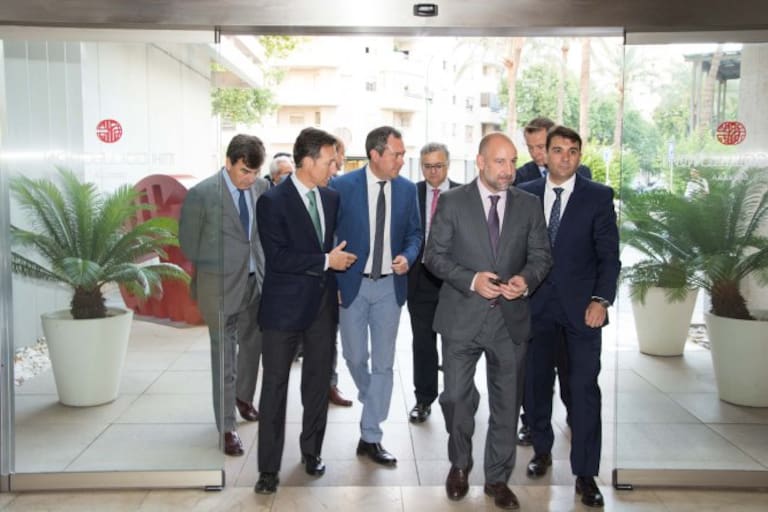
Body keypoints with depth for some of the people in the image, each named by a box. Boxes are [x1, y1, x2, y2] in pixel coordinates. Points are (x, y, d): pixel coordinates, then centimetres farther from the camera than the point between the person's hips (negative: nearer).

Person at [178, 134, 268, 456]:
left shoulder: (262, 187, -1)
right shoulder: (201, 194, -13)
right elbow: (188, 241, -3)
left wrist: (265, 267, 6)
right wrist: (212, 269, 6)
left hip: (256, 281, 5)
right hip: (221, 285, -5)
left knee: (252, 345, 20)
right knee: (224, 357, 3)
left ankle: (244, 397, 45)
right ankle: (226, 426, 15)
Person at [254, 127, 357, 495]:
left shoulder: (332, 197, 6)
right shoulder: (273, 201, -12)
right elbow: (278, 257, -19)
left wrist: (340, 257, 3)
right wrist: (326, 261, -17)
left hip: (323, 304, 5)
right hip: (284, 307, -5)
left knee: (318, 383, 15)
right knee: (275, 387, 3)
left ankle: (312, 451, 32)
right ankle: (268, 468, 14)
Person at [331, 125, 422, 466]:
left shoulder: (407, 190, 0)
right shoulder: (342, 186, -9)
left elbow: (414, 233, 10)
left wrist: (407, 257, -11)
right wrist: (332, 281, -7)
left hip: (389, 286, 2)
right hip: (351, 284, -2)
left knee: (383, 363, 3)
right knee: (355, 357, 8)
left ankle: (371, 436, 13)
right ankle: (373, 403, 40)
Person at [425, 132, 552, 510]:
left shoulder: (528, 205, 4)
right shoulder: (452, 202, -2)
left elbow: (541, 255, 6)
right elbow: (434, 255, -3)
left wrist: (526, 279, -16)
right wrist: (471, 279, -18)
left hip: (511, 319, 2)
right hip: (462, 317, -2)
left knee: (506, 402, 11)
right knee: (456, 396, 5)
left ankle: (498, 478, 29)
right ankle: (459, 464, 32)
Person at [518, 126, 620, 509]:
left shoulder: (599, 196, -1)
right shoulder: (525, 194, 5)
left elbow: (609, 254, -2)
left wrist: (601, 300, -12)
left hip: (581, 306, -2)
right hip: (536, 304, 2)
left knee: (584, 388, -2)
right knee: (537, 382, 12)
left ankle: (585, 474, 9)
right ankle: (542, 450, 32)